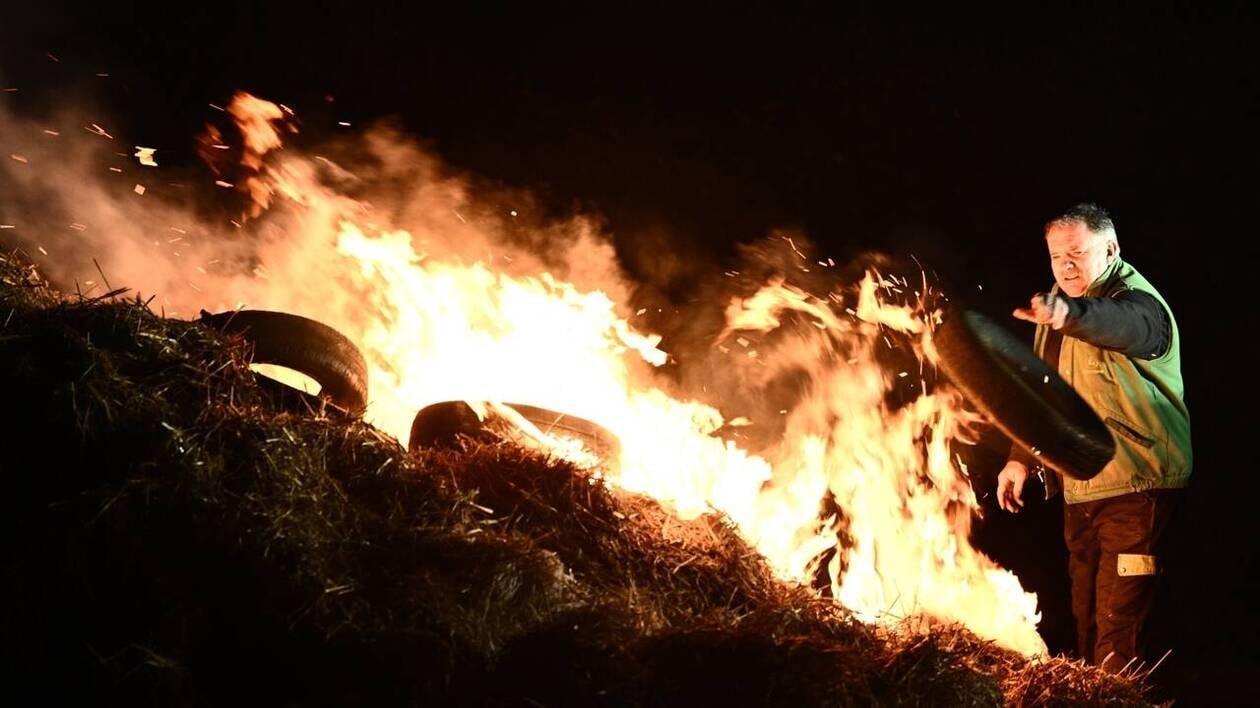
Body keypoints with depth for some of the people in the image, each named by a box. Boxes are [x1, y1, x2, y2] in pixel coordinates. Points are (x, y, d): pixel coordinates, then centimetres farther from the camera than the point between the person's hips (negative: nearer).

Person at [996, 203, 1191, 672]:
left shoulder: (1139, 302, -15)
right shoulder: (1057, 304, 11)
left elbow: (1125, 325, -42)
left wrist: (1069, 314, -62)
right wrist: (1021, 457, 12)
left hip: (1134, 485, -8)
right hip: (1078, 486, 8)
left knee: (1119, 624, -10)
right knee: (1085, 615, 17)